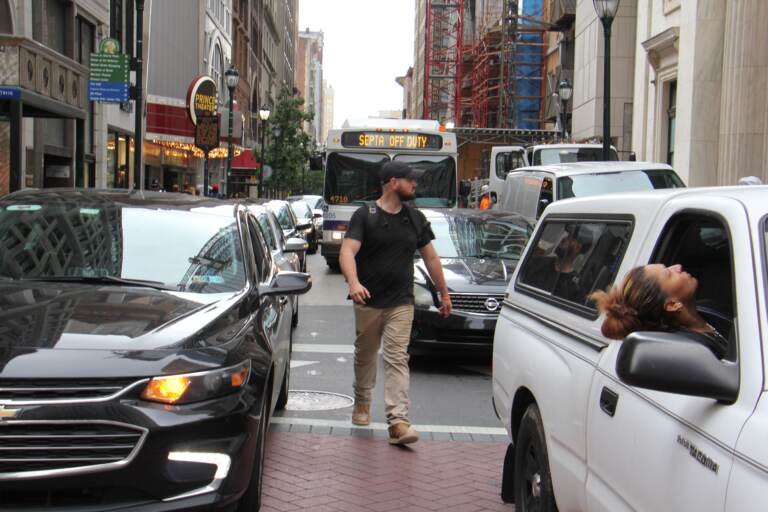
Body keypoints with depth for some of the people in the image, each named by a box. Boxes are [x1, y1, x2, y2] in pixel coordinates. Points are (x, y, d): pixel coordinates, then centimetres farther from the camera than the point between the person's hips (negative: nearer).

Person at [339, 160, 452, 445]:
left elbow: (430, 258, 19)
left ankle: (398, 421, -15)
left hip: (401, 303, 2)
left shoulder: (415, 219, 11)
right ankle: (362, 403, 38)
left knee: (397, 359, -8)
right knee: (365, 355, 15)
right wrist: (353, 282, -34)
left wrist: (444, 293, 19)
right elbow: (348, 251, -16)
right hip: (367, 302, -1)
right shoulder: (365, 216, -4)